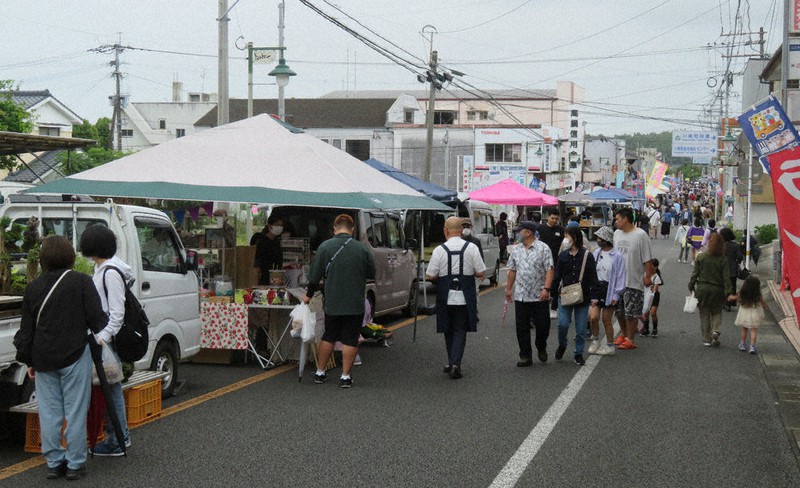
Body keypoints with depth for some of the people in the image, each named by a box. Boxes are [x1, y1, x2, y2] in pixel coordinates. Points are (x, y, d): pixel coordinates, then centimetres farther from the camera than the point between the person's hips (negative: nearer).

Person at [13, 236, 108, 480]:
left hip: (43, 359, 4)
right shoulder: (81, 282, -6)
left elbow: (26, 329, 12)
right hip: (74, 357, -4)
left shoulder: (33, 287, 7)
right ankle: (75, 464, 5)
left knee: (49, 412, 10)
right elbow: (96, 318, -8)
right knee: (75, 412, 2)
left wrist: (29, 360, 20)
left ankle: (53, 463, 15)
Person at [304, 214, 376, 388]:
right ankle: (345, 376, 5)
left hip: (332, 303, 1)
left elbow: (315, 276, -2)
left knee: (328, 336, 16)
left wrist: (309, 295, 11)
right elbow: (372, 274, 4)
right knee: (350, 339, 5)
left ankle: (320, 373, 22)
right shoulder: (362, 248, -6)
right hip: (355, 304, -1)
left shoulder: (325, 247, -6)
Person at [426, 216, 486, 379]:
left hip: (446, 298, 0)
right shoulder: (471, 248, -5)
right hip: (465, 298, 0)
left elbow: (431, 276, -6)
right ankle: (455, 364, -10)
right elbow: (481, 273, -3)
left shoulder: (439, 250, -7)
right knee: (460, 331, 5)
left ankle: (452, 364, 24)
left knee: (449, 331, 15)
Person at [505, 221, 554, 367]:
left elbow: (549, 270, -11)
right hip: (520, 296, 4)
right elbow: (512, 270, 17)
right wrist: (508, 289, 15)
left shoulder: (543, 248, -6)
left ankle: (541, 349, 29)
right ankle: (525, 356, 12)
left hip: (539, 296, -4)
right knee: (522, 327, 4)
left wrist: (546, 288, -20)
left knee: (542, 325, 3)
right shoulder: (516, 250, 11)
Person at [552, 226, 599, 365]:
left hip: (583, 297, -1)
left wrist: (594, 296, -8)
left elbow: (593, 277, -4)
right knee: (563, 324, -7)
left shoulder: (587, 256, -5)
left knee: (581, 328, 4)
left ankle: (579, 354, 18)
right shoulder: (563, 256, 3)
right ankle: (562, 346, 21)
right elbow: (557, 276, 7)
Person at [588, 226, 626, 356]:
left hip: (609, 290, -4)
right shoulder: (596, 253, 3)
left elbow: (620, 276, -9)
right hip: (596, 288, 4)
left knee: (607, 320, 6)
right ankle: (596, 341, 17)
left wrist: (616, 295, -10)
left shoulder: (617, 256, -11)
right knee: (593, 317, -7)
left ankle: (610, 346, 21)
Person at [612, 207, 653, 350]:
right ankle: (623, 333, 33)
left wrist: (648, 276, -13)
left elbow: (647, 259, -11)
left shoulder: (640, 235, -12)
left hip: (634, 281, -6)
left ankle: (630, 339, 11)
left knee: (631, 312, 0)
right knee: (619, 310, 15)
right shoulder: (616, 234, 8)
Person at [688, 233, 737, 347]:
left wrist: (691, 287, 5)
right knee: (717, 312, 18)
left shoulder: (701, 257, -6)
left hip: (702, 289, 0)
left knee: (704, 315, 9)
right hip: (717, 290, 0)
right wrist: (729, 293, -6)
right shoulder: (722, 259, -6)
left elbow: (695, 273, -3)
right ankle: (715, 330, -7)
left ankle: (707, 340, 11)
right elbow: (726, 277, -7)